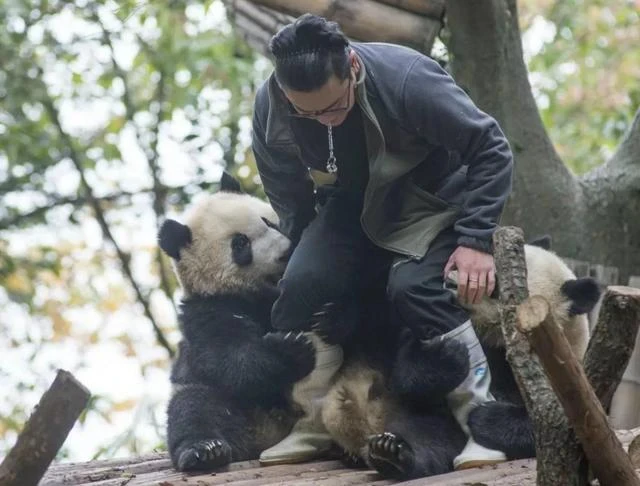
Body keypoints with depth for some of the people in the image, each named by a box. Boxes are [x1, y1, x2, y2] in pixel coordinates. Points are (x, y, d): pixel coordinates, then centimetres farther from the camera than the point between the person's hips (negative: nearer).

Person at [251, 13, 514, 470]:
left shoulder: (405, 79, -33)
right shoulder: (269, 108, -20)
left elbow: (491, 149, -23)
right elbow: (288, 200, -1)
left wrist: (476, 240, -27)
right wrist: (306, 252, -3)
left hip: (429, 202, -4)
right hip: (351, 208, 4)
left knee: (416, 288, -31)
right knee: (301, 285, -21)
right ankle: (312, 426, -4)